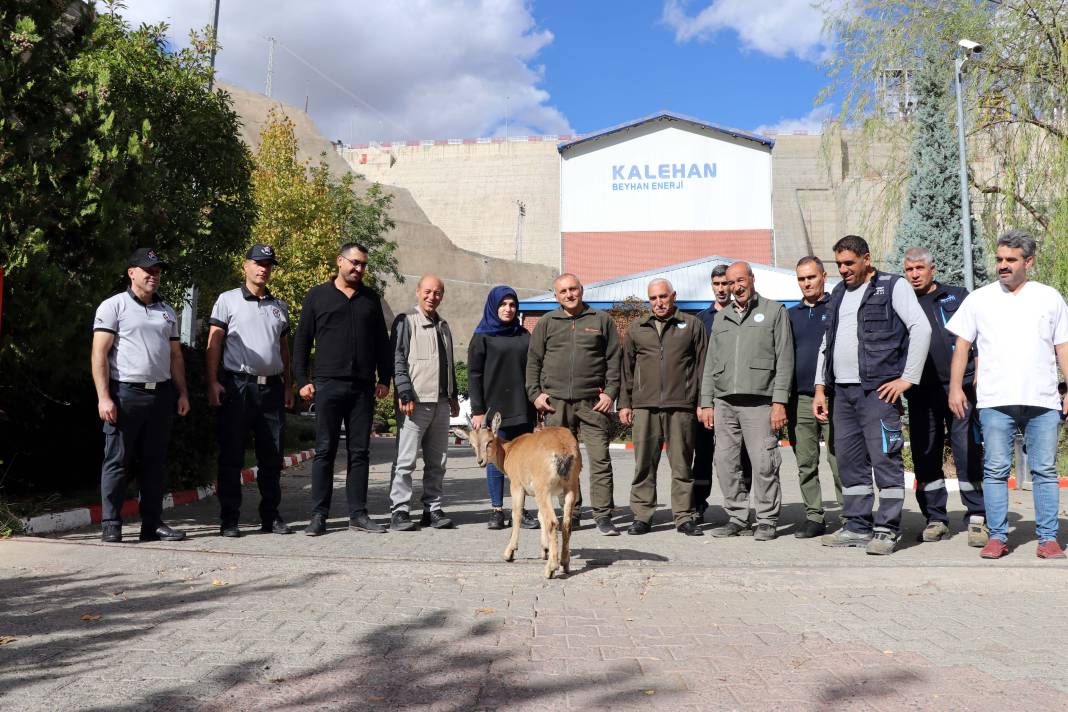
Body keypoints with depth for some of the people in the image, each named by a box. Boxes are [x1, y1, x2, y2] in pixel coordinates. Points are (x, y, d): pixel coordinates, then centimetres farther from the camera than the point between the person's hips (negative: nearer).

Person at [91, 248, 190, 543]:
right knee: (117, 461, -1)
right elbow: (99, 354, -6)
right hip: (125, 393, -5)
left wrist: (182, 393, 12)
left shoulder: (167, 311, 18)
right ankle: (111, 524, 7)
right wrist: (103, 397, -14)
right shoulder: (114, 306, 0)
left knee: (154, 462, 8)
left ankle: (153, 523, 14)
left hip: (161, 394, 5)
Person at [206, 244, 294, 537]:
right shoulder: (228, 300, 3)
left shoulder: (279, 306, 16)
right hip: (237, 385, -4)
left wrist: (287, 386, 15)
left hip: (272, 387, 4)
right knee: (231, 456, 0)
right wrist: (213, 382, -10)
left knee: (271, 457, 8)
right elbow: (213, 343, -1)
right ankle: (229, 519, 8)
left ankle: (270, 516, 16)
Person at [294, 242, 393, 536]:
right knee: (324, 451, 0)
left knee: (360, 452, 6)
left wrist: (384, 379, 7)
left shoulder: (371, 298, 14)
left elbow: (382, 342, 15)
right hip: (328, 385, -3)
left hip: (363, 387, 3)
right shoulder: (317, 296, 6)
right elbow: (302, 341, 5)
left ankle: (358, 514, 12)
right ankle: (319, 515, 6)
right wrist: (302, 380, -2)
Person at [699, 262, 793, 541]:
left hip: (759, 402, -4)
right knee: (726, 462, 3)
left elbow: (784, 360, 0)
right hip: (724, 403, 5)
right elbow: (710, 364, 19)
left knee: (764, 463, -6)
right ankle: (737, 517, 15)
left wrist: (779, 402, -8)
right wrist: (706, 403, 10)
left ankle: (767, 520, 6)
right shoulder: (721, 319, 20)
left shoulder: (774, 311, 7)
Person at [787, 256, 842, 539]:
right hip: (800, 399, 4)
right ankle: (814, 516, 15)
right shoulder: (791, 315, 16)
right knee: (806, 464, 7)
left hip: (833, 398, -4)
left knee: (839, 461, -5)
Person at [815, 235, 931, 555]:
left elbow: (921, 328, -9)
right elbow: (827, 342, 22)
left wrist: (908, 378, -13)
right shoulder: (838, 293, 19)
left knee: (885, 460, -5)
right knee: (849, 462, 10)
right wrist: (820, 387, 15)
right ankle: (857, 526, 19)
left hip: (878, 391, -7)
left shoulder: (893, 286, 0)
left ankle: (886, 530, 3)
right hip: (842, 391, 7)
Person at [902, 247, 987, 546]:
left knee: (968, 453, -4)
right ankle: (935, 518, 16)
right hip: (921, 392, 2)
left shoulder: (957, 297, 11)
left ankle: (977, 518, 6)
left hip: (959, 387, -2)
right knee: (925, 456, 5)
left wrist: (979, 373, 0)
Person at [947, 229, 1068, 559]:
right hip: (995, 401, -1)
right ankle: (997, 537, 7)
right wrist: (955, 387, 2)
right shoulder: (978, 299, 10)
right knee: (995, 470, 0)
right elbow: (962, 346, 10)